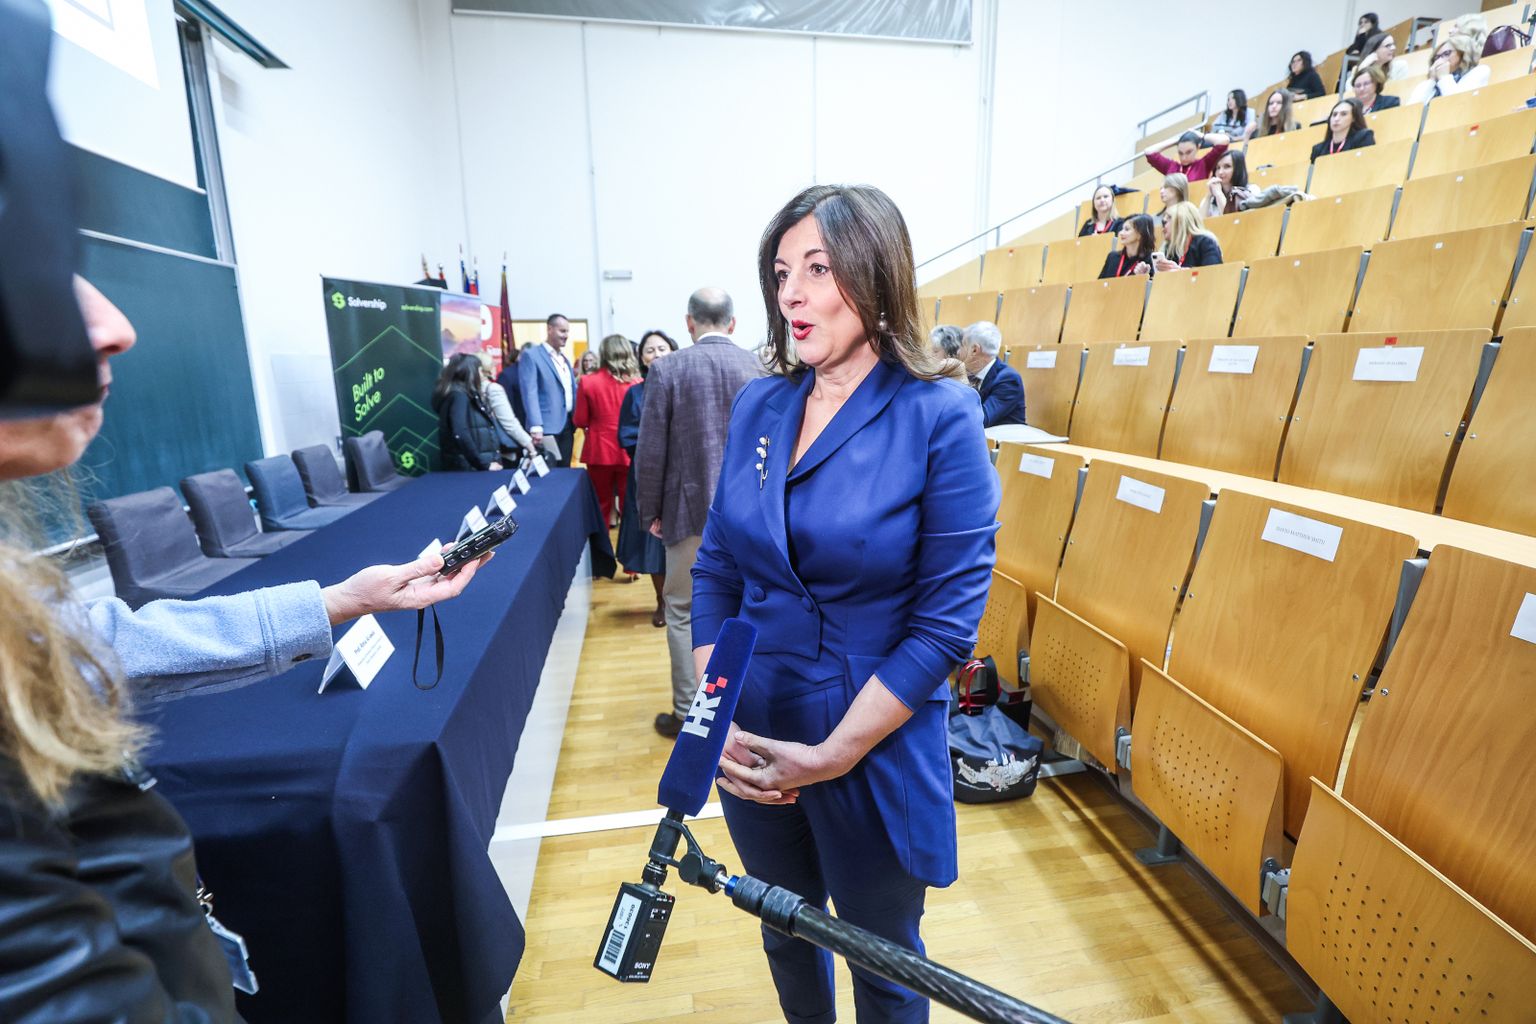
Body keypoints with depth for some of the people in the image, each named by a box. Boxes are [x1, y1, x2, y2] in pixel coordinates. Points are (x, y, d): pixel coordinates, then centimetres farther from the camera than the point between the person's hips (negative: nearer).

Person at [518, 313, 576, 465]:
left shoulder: (564, 358, 20)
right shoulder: (531, 355, -5)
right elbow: (530, 393, -14)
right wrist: (536, 427, -23)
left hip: (567, 426, 7)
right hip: (547, 427, -7)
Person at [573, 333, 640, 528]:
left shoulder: (588, 381, -6)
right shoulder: (638, 382, -5)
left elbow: (580, 421, 0)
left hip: (600, 451, 0)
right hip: (630, 452, 0)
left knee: (601, 506, 13)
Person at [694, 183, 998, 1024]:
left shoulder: (938, 415, -15)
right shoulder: (757, 406, -1)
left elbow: (947, 622, -16)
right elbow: (714, 570, 2)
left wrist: (832, 756, -16)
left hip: (875, 754, -4)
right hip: (752, 747, 4)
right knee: (786, 933, 28)